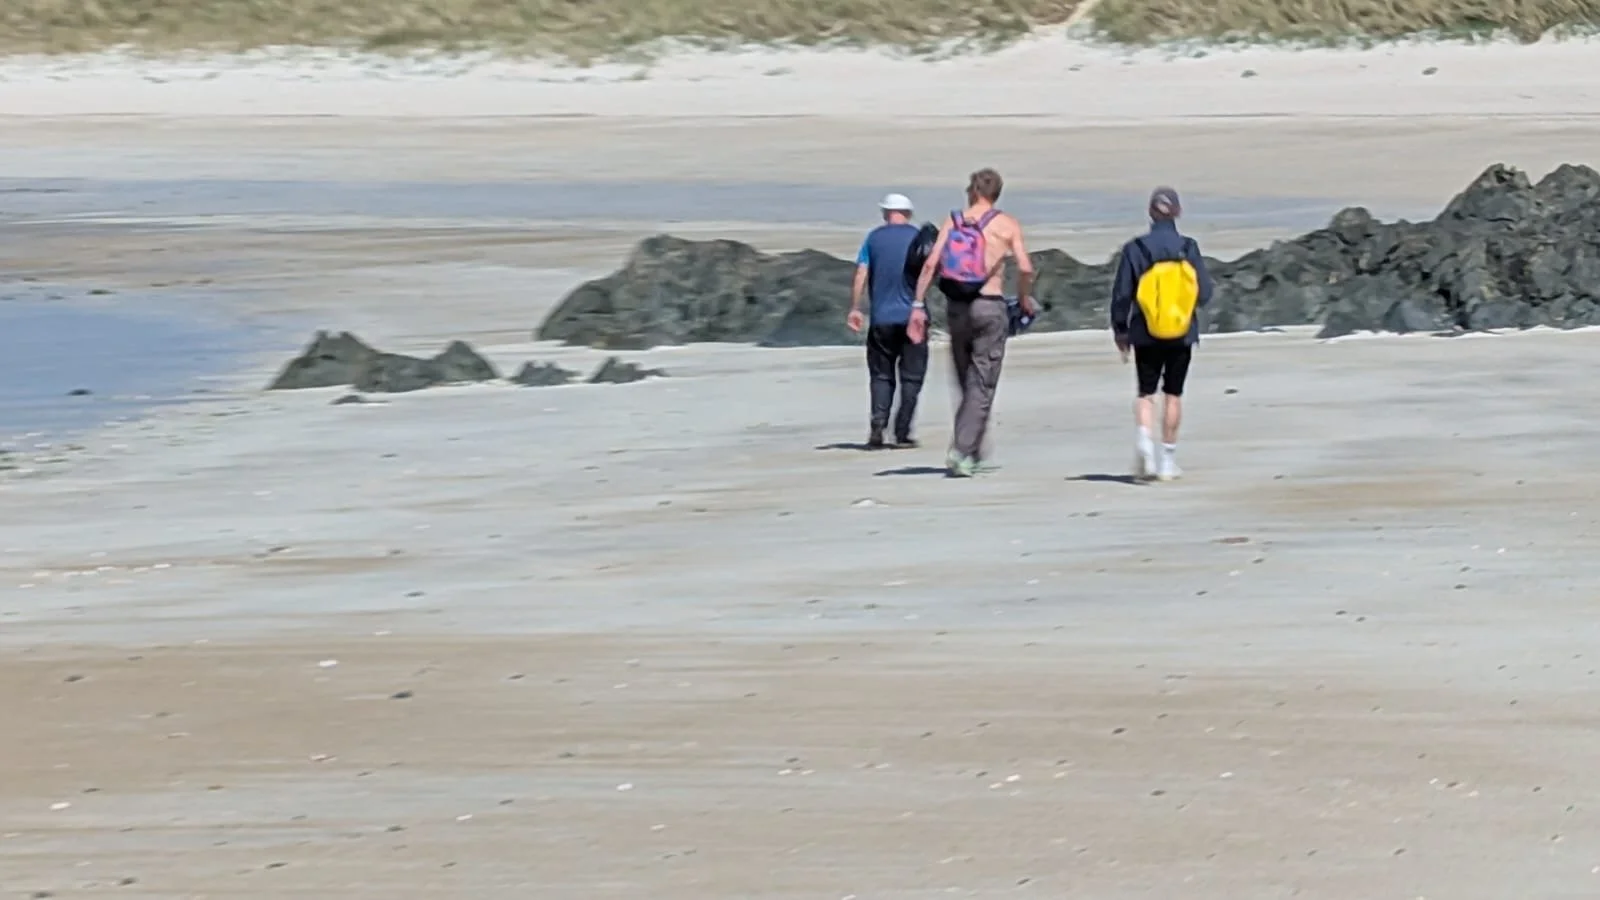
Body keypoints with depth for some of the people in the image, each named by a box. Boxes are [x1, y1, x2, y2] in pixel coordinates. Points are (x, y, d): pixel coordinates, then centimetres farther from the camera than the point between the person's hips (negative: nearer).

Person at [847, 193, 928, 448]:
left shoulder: (874, 238, 4)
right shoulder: (917, 237, 0)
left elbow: (860, 275, -1)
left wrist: (854, 309, 1)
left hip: (881, 319, 1)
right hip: (912, 316, -1)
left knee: (882, 376, 8)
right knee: (911, 377, 6)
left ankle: (878, 425, -11)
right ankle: (902, 433, 2)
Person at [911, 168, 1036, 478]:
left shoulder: (952, 221, 5)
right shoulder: (1007, 225, -1)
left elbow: (931, 263, -3)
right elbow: (1025, 267, -11)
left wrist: (918, 306, -1)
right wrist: (1024, 299, 7)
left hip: (956, 308, 3)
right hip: (989, 306, -3)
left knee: (966, 382, 17)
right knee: (982, 385, -1)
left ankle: (969, 446, 24)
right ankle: (963, 451, -12)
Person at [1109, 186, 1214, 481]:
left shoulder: (1135, 249, -6)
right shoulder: (1188, 249, -6)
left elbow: (1121, 294, -4)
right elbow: (1204, 294, -5)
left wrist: (1120, 330, 8)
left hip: (1146, 335, 0)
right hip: (1182, 335, 1)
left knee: (1146, 392, 10)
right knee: (1173, 394, 12)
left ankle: (1144, 437, -19)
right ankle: (1168, 461, 15)